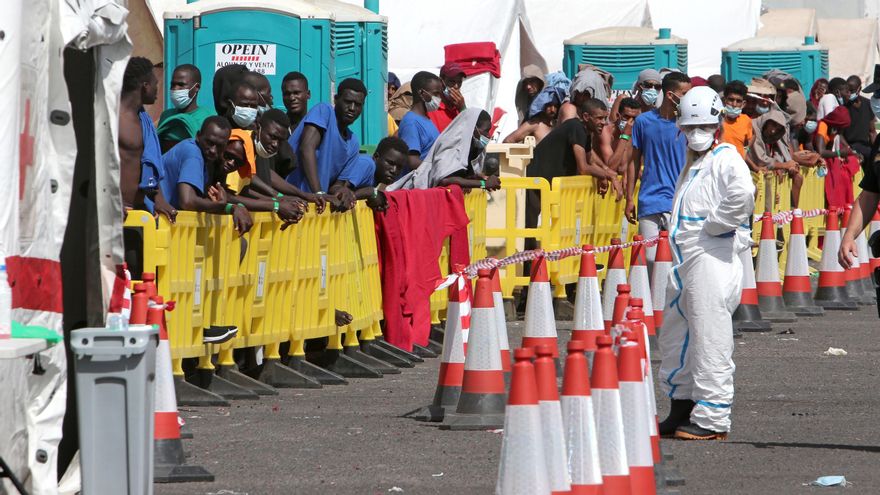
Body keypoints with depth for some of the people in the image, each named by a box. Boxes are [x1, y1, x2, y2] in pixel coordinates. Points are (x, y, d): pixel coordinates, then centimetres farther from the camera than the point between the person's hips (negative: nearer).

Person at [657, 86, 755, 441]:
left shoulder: (725, 159, -9)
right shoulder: (692, 165, 20)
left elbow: (743, 196, -29)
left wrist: (714, 224, -19)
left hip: (712, 259, -10)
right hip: (685, 261, 10)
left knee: (710, 339, -9)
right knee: (675, 338, 17)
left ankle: (712, 420, -6)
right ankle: (682, 410, 28)